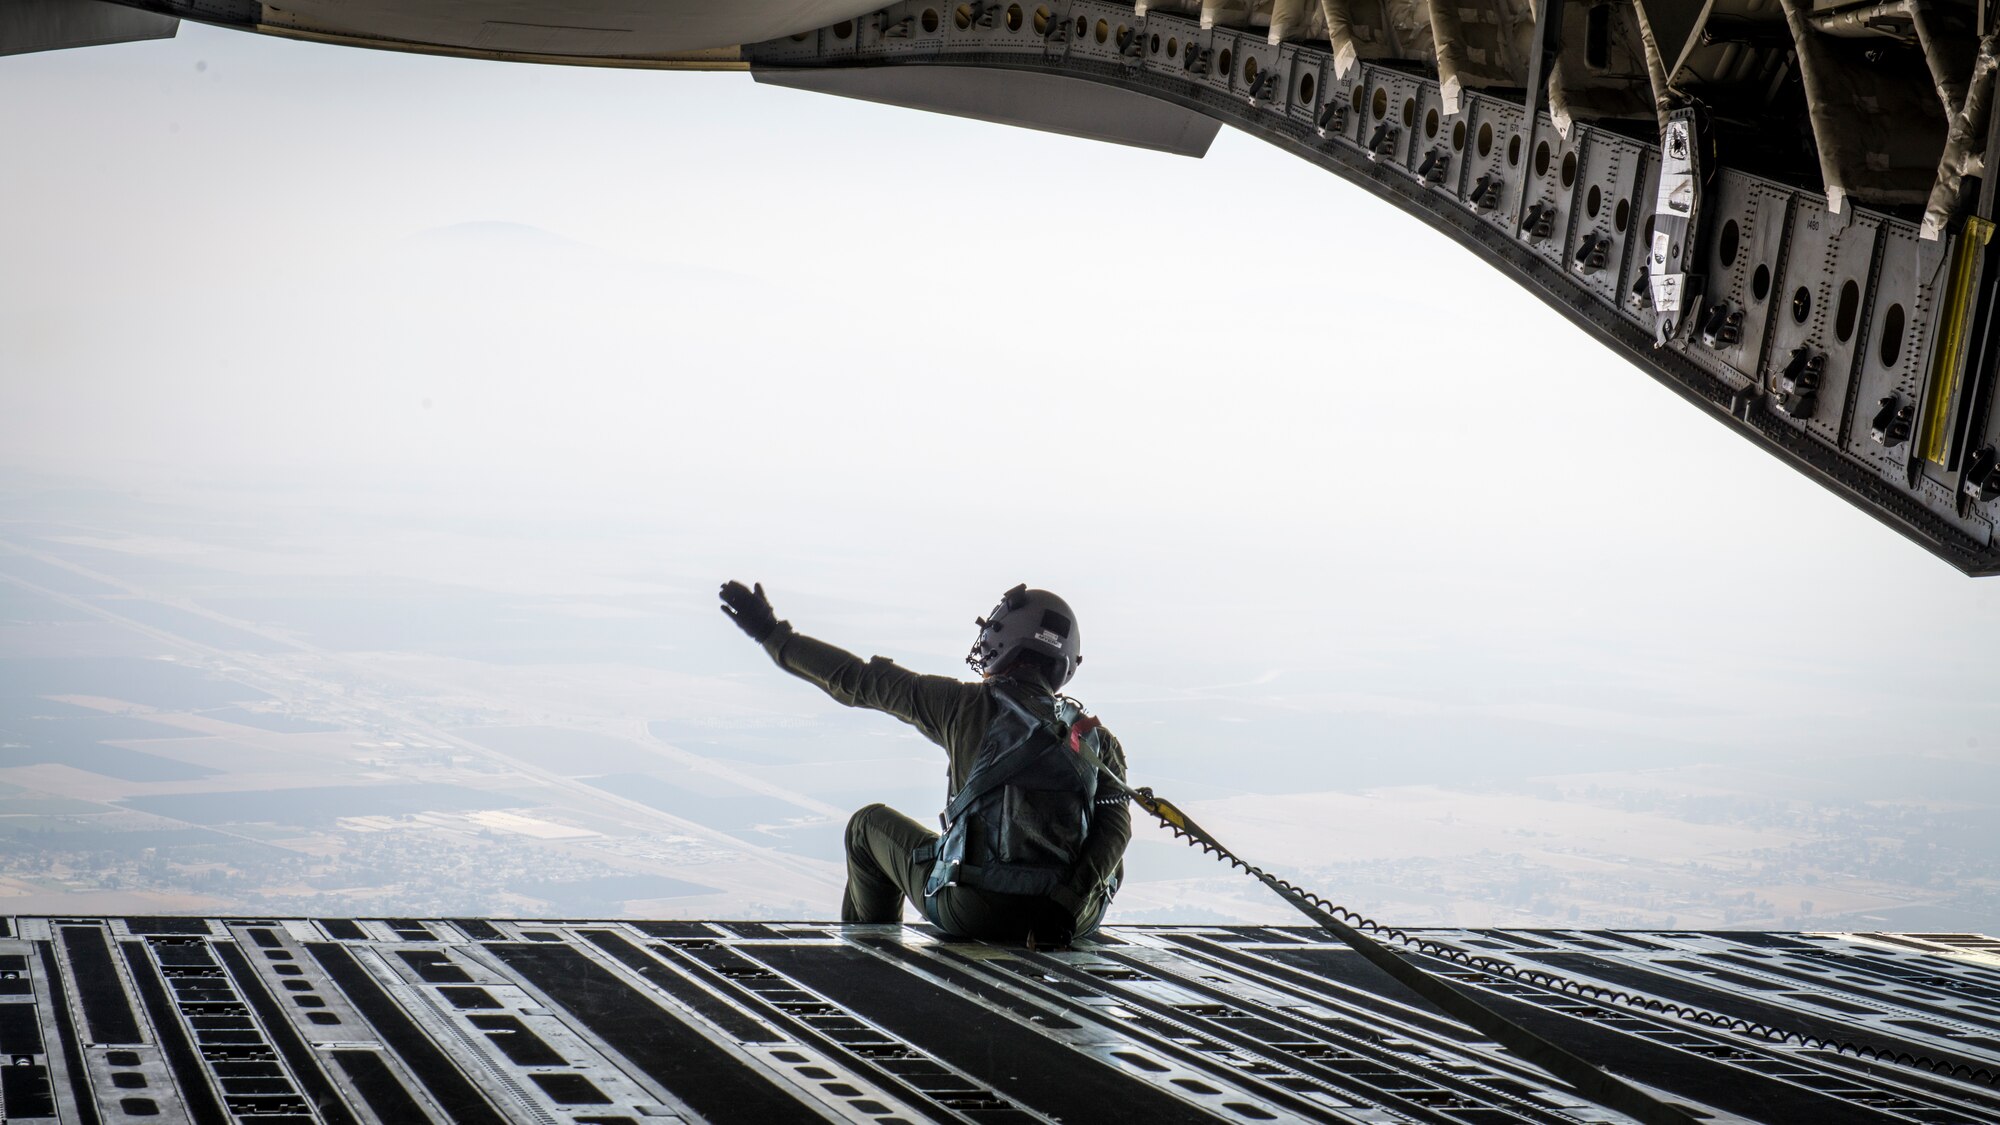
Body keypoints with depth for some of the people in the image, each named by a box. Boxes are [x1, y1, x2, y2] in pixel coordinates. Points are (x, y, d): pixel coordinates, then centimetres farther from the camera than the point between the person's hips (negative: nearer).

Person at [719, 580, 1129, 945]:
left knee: (869, 824, 25)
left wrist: (773, 635, 16)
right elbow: (1116, 819, -9)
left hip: (975, 913, -2)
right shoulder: (1096, 738, 7)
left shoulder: (965, 705, -1)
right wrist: (1069, 904, -13)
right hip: (1072, 924, 2)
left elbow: (859, 681, 6)